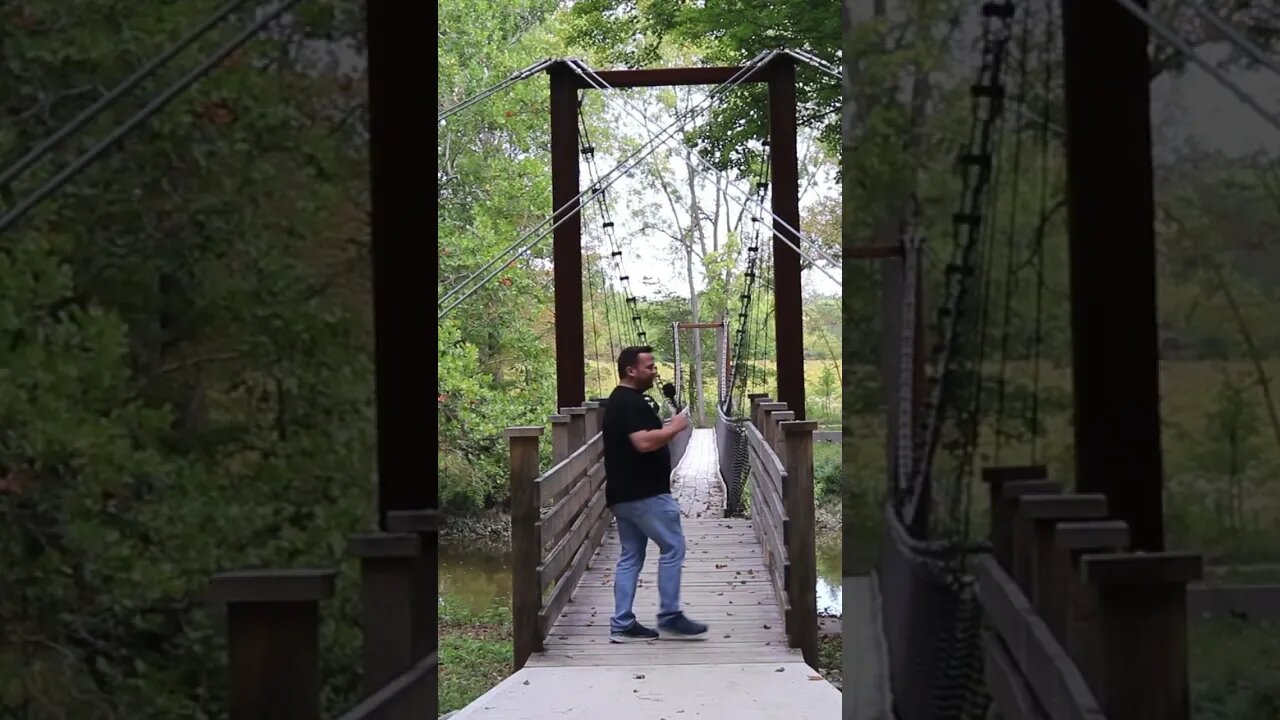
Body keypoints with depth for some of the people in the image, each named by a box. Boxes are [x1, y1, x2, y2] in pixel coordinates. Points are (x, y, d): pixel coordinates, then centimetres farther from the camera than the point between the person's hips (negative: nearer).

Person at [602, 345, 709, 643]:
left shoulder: (619, 400, 18)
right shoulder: (631, 401, -16)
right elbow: (644, 442, -28)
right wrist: (674, 427, -16)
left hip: (624, 493, 10)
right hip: (644, 493, -10)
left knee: (631, 555, 9)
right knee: (673, 547, -3)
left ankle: (622, 625, 7)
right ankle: (669, 618, 0)